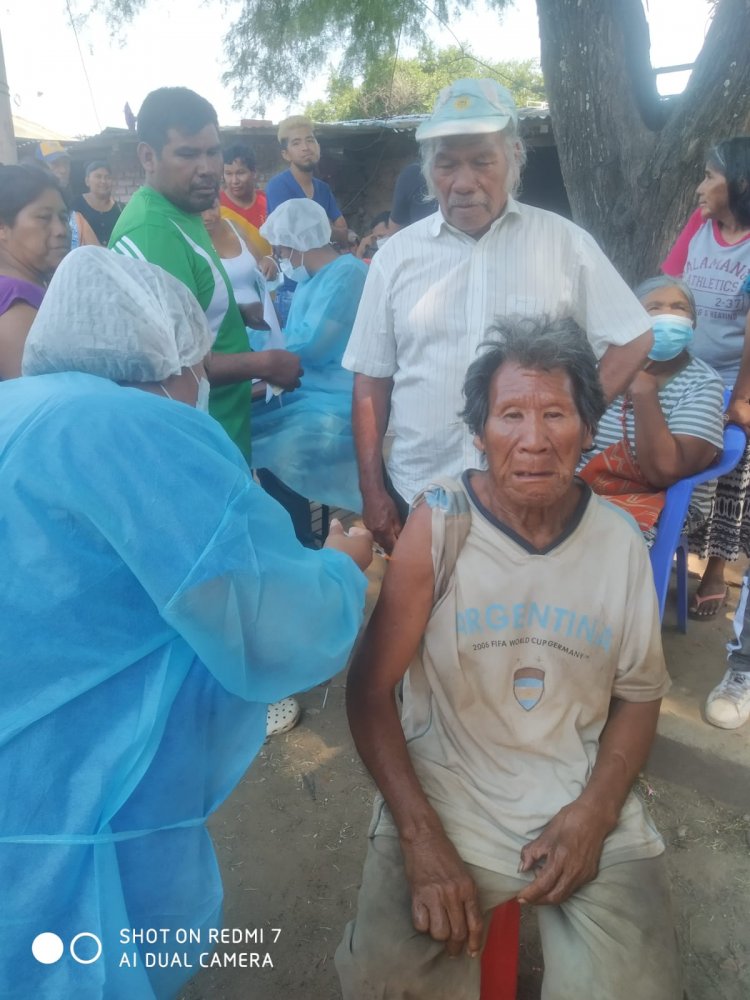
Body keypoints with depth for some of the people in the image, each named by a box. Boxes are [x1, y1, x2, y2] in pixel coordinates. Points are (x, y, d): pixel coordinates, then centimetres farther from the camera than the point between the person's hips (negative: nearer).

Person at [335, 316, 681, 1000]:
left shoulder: (622, 543, -4)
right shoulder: (439, 523, -13)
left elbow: (639, 695, 7)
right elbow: (371, 688, -10)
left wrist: (595, 812, -7)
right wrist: (421, 837, -16)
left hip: (587, 810, 3)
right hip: (445, 801, -2)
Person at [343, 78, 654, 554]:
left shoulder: (565, 243, -2)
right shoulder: (397, 254, 1)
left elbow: (633, 342, 4)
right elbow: (371, 380, 2)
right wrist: (373, 491, 0)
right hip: (417, 495, 2)